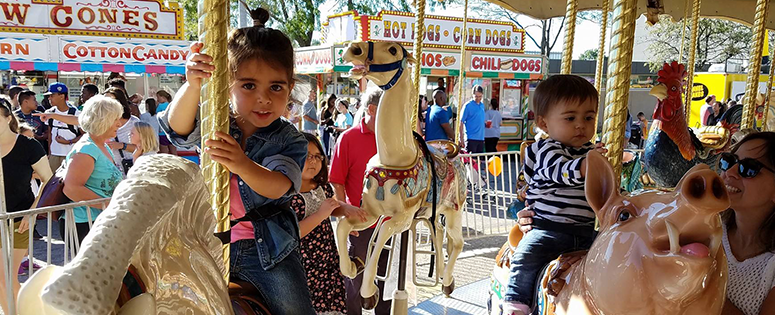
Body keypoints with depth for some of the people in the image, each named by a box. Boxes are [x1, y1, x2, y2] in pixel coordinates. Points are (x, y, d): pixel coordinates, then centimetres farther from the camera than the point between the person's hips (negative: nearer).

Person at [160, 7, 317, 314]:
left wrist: (242, 164, -45)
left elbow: (277, 187, -24)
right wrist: (193, 85, -43)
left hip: (268, 249, -1)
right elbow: (179, 126, -22)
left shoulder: (291, 141, -8)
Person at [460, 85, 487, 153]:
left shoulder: (482, 105, 13)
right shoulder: (468, 105, -7)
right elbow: (461, 122, -9)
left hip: (481, 138, 7)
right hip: (471, 138, -7)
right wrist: (461, 138, -13)